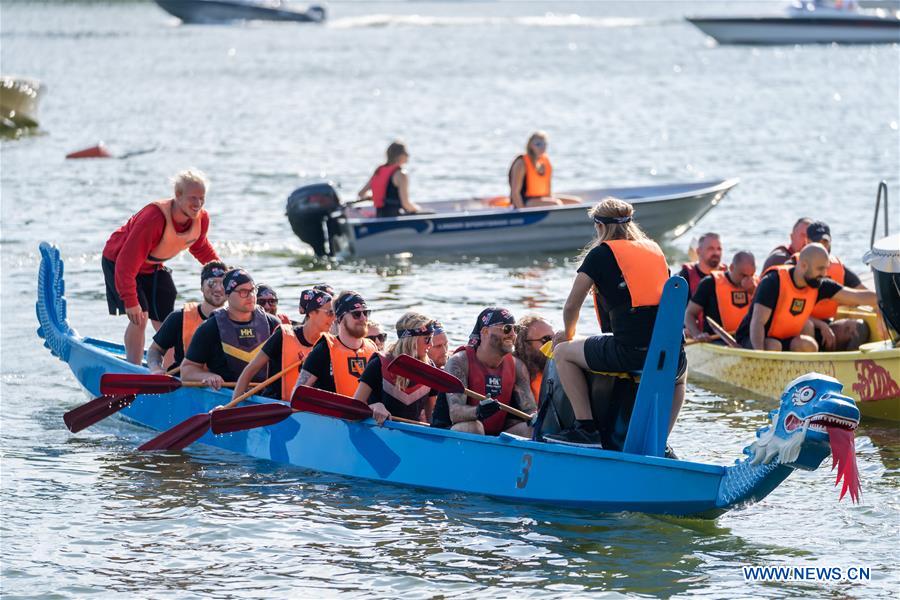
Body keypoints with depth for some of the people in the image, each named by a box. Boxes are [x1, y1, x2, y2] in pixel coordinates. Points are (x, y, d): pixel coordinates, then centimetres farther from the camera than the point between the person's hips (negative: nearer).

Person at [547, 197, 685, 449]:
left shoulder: (601, 253, 6)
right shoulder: (655, 250, 21)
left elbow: (571, 306, 8)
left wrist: (568, 335, 30)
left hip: (630, 352, -5)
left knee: (563, 353, 14)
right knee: (679, 377, 40)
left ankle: (586, 428, 6)